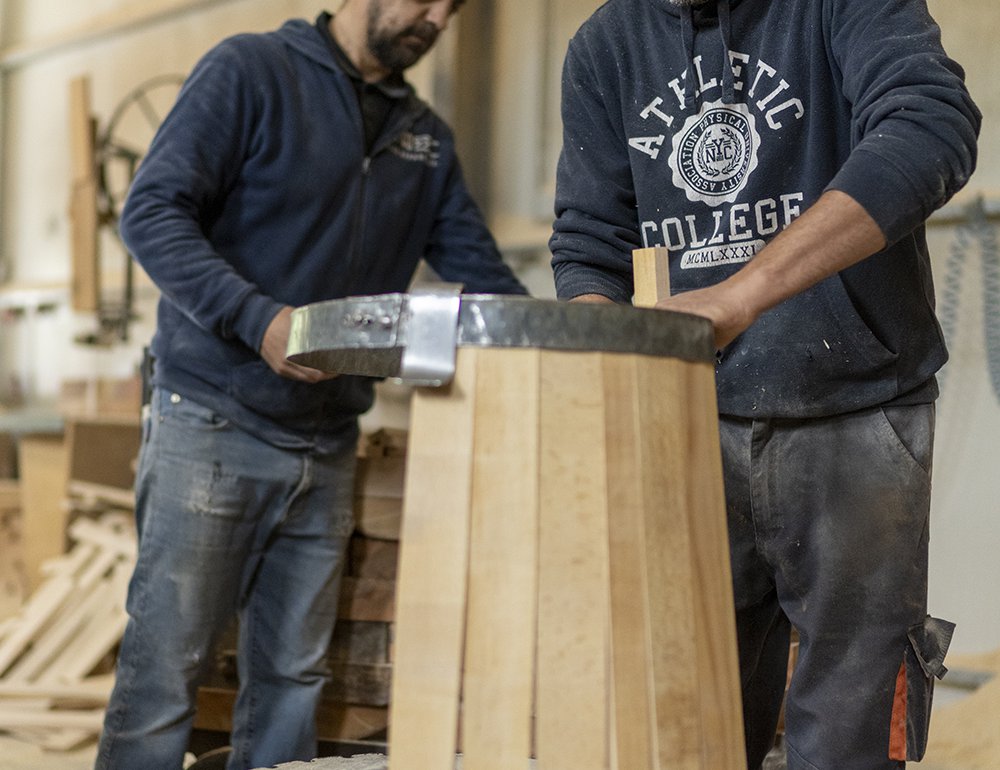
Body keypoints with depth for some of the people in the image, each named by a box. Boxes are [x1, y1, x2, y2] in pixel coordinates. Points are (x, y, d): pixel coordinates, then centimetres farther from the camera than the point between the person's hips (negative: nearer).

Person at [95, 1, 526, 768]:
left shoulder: (427, 137, 14)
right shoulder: (250, 70, -5)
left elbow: (481, 270, 13)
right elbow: (153, 211, -12)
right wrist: (258, 318, -25)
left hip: (327, 445, 6)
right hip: (213, 423, -6)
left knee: (292, 677, 10)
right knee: (165, 669, -3)